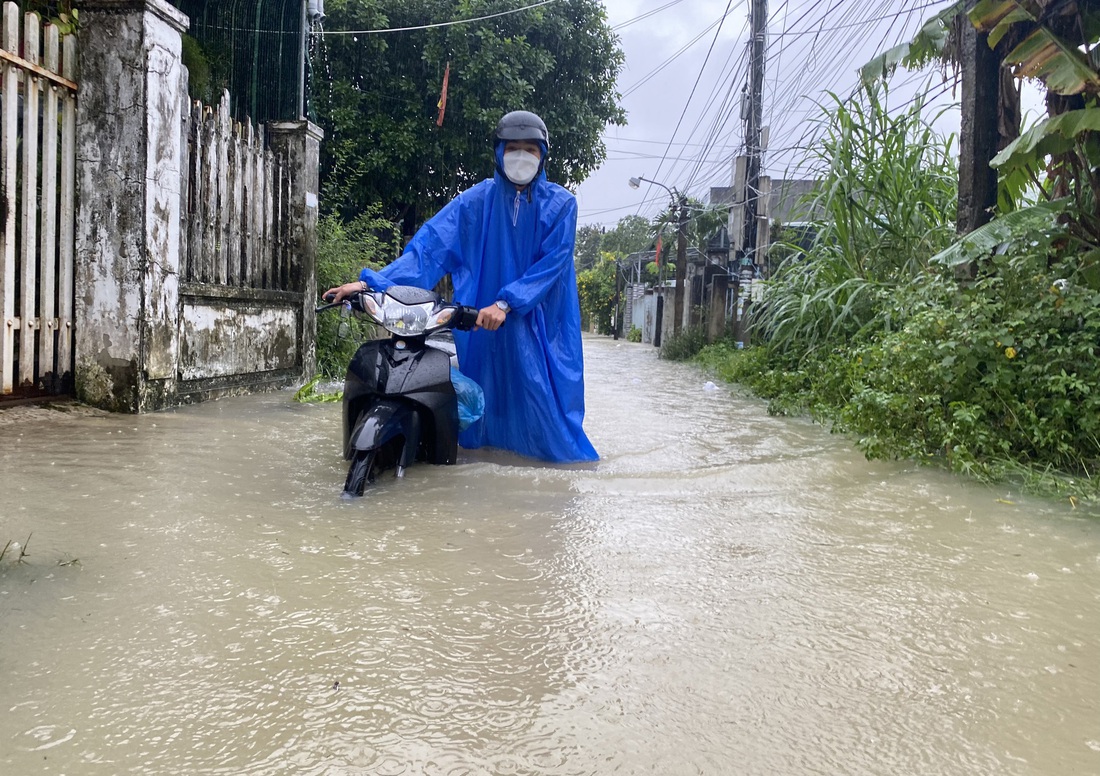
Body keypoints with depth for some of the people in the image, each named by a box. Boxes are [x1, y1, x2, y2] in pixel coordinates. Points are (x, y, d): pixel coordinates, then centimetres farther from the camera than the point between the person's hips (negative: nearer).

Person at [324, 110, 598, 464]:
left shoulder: (560, 204, -1)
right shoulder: (476, 200, 2)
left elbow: (553, 263, -10)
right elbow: (429, 245, -6)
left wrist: (506, 303, -22)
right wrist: (372, 282, -17)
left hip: (539, 324, -1)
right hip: (481, 319, 2)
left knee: (542, 394, -4)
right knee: (487, 398, 6)